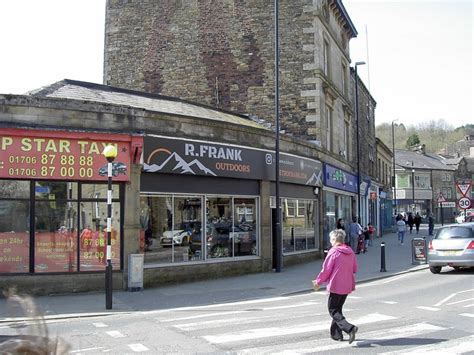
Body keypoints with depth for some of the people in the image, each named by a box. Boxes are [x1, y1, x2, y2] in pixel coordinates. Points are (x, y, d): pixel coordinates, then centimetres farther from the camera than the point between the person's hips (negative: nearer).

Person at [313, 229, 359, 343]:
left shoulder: (333, 252, -14)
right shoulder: (350, 252, 6)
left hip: (336, 286, -7)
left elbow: (326, 270, -12)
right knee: (338, 309, 20)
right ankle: (336, 334, 23)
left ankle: (349, 328, -18)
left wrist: (318, 282, 2)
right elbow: (354, 269, 12)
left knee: (333, 310, 1)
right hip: (347, 286, 7)